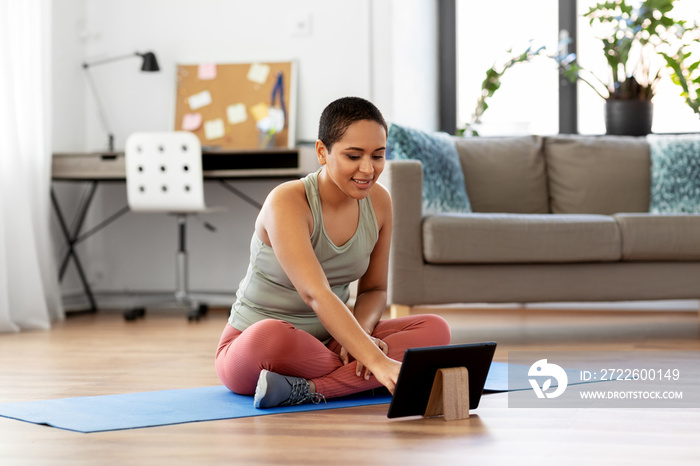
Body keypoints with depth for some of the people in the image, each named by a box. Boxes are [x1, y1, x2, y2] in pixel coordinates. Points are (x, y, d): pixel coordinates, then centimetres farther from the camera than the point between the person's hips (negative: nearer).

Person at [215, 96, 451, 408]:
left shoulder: (379, 202, -2)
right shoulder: (286, 203, -22)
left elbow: (374, 289, 8)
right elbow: (315, 294, -35)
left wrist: (360, 331, -16)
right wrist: (376, 362, -45)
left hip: (329, 343, 7)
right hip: (249, 345, -7)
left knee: (435, 329, -16)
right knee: (270, 336, -43)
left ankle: (309, 389, -26)